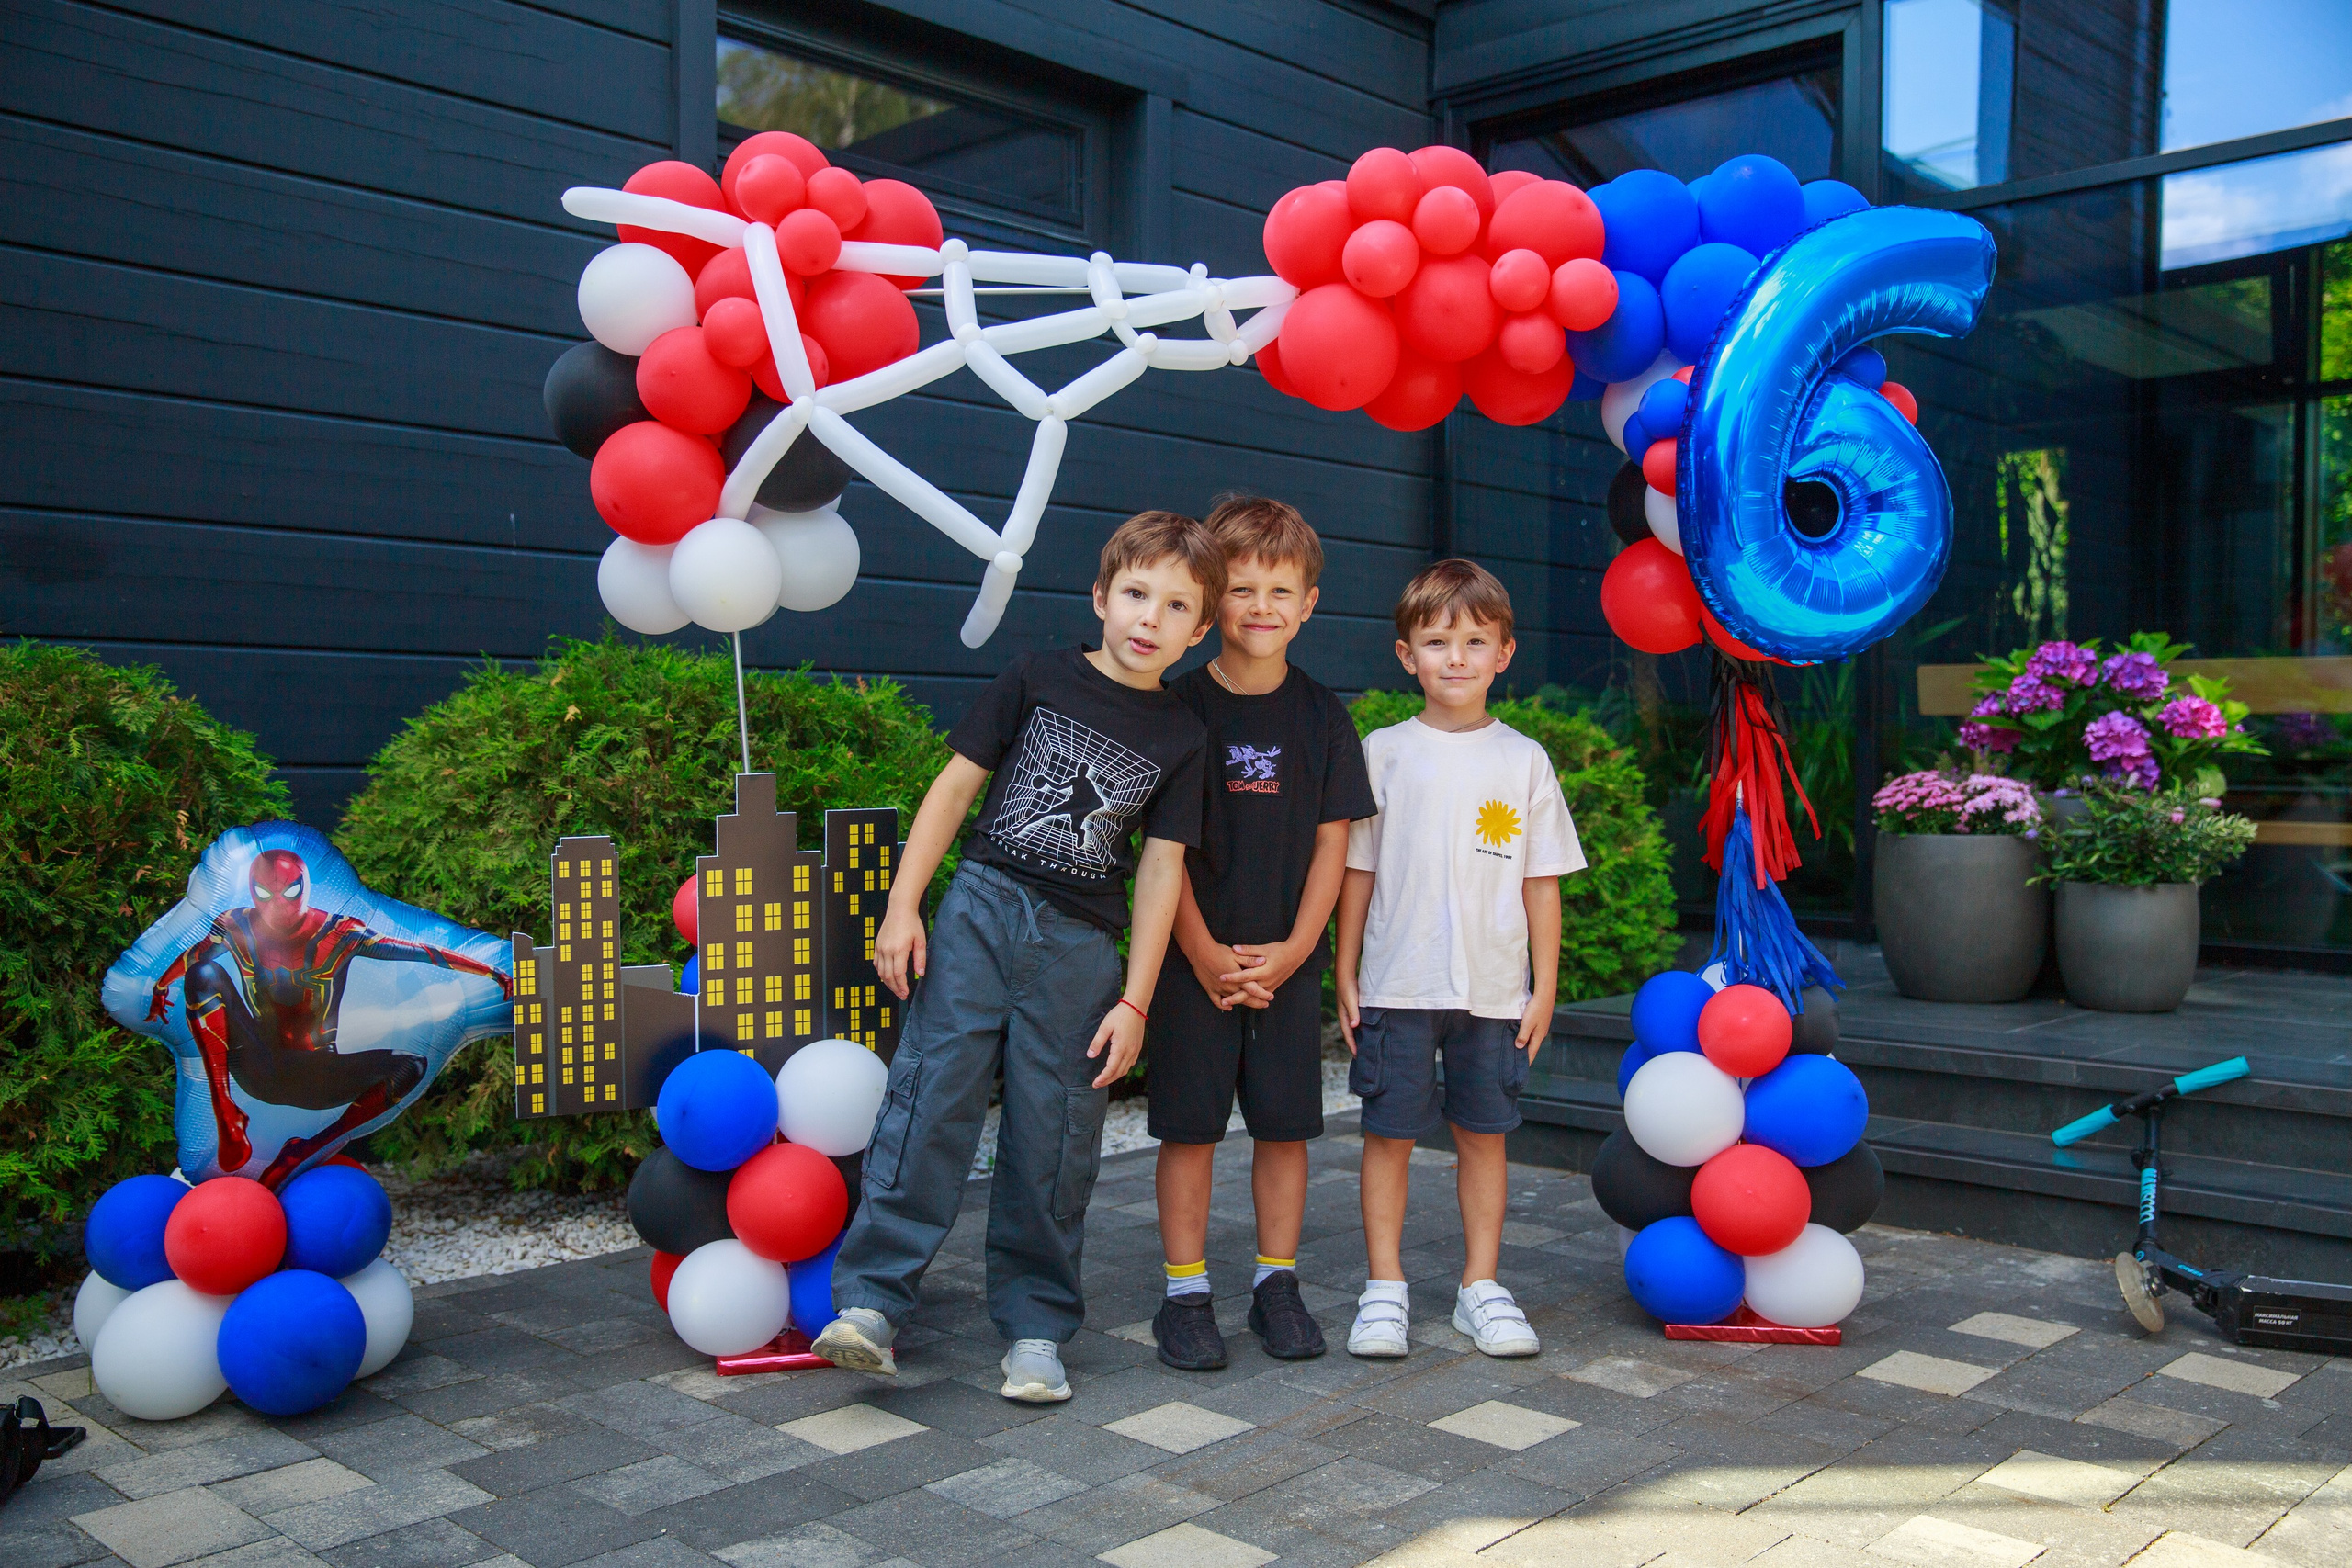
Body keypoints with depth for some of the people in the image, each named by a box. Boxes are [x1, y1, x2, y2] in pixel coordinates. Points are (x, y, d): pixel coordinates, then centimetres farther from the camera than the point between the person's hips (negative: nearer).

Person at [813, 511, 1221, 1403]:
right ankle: (871, 1300, -4)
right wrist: (904, 905, -2)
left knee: (1054, 1137, 4)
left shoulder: (1179, 738, 5)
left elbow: (1161, 869, 5)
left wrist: (1135, 1000, 1)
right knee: (932, 1098, -9)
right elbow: (956, 786, 4)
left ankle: (1035, 1326, 16)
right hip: (983, 908, -1)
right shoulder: (1038, 681, 2)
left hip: (1083, 946, 1)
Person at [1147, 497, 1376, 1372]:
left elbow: (1332, 842, 3)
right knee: (1190, 1126, 2)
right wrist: (1204, 954, -10)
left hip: (1289, 961, 2)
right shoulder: (1179, 709, -4)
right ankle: (1185, 1294, 14)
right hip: (1195, 959, -2)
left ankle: (1277, 1285, 22)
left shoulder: (1322, 716, 3)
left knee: (1285, 1125, 8)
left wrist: (1292, 950, -6)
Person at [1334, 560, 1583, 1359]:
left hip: (1495, 988, 1)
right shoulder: (1383, 752, 2)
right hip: (1398, 985, -1)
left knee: (1483, 1133, 9)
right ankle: (1384, 1289, 14)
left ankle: (1482, 1286, 21)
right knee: (1389, 1133, 3)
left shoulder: (1523, 760, 4)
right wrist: (1345, 976, 2)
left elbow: (1542, 881, 6)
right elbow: (1356, 870, 4)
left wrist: (1544, 986, 3)